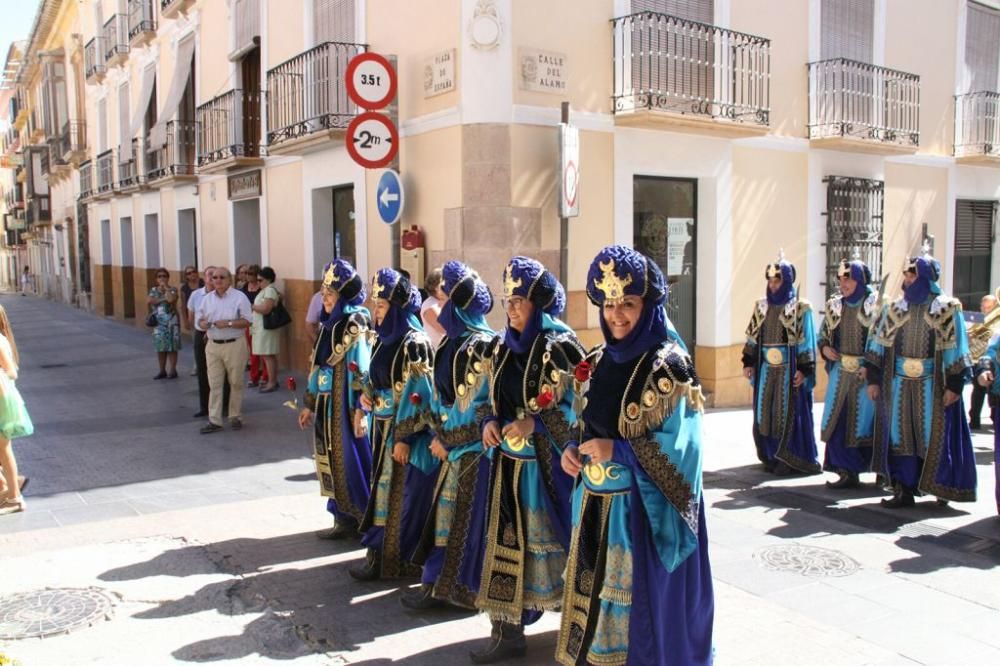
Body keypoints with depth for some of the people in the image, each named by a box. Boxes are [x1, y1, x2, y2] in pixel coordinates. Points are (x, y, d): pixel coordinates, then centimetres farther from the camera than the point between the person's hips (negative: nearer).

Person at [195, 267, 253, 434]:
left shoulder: (239, 297, -6)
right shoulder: (207, 298, 8)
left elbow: (246, 321, -9)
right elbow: (199, 318, 12)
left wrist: (228, 323, -22)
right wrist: (203, 323, -11)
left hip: (234, 345, -4)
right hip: (213, 345, 4)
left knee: (235, 383, 7)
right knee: (214, 384, 4)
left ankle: (235, 416, 20)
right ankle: (214, 420, 7)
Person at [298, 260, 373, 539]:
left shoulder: (355, 324, -13)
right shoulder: (329, 323, 12)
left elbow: (362, 370, -18)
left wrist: (361, 410, -22)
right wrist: (309, 403, 18)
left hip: (347, 404, -8)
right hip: (326, 403, 8)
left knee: (352, 460, 0)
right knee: (333, 460, 12)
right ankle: (344, 518, 23)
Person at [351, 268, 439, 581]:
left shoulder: (414, 343, -17)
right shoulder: (384, 338, 9)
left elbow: (417, 394, -19)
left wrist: (404, 437, -20)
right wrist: (367, 395, -1)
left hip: (405, 429, -9)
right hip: (384, 425, 9)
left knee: (402, 493, 0)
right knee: (384, 487, 14)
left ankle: (402, 559, 11)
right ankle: (381, 553, 24)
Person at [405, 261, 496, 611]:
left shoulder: (481, 346, -18)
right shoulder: (452, 341, 9)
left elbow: (475, 405, -17)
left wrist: (446, 439, -8)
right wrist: (439, 436, 4)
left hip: (475, 447, -8)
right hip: (453, 444, 9)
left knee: (468, 514, 2)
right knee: (447, 511, 14)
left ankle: (465, 587, 15)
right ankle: (438, 582, 24)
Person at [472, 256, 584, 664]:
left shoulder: (561, 347, -11)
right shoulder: (505, 348, 10)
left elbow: (581, 407, -14)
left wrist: (534, 423, -22)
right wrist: (491, 422, -3)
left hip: (548, 465, -6)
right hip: (510, 463, 6)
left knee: (550, 543, 6)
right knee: (508, 543, 7)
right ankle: (508, 631, 18)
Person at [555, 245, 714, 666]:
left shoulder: (667, 363, -12)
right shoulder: (600, 361, 9)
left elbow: (680, 442, -17)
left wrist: (618, 451, -21)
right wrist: (573, 451, -2)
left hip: (642, 504, -7)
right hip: (597, 500, 7)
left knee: (638, 598, 1)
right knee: (595, 590, 14)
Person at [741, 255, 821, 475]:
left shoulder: (800, 307, -5)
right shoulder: (761, 306, 10)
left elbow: (806, 340, -7)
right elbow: (753, 337, 12)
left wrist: (804, 369, -12)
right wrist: (748, 362, 6)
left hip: (789, 368, -5)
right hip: (766, 368, 5)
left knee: (788, 410, -1)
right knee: (765, 410, 7)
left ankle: (789, 459, 8)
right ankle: (770, 456, 18)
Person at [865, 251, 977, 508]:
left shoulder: (946, 309, -2)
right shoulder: (894, 308, 8)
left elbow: (956, 348, -6)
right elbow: (878, 343, 8)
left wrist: (954, 385, -11)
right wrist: (873, 379, 3)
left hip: (932, 385, -3)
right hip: (898, 384, 4)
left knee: (934, 435, 4)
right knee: (900, 435, 5)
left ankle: (941, 487, 19)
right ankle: (903, 489, 11)